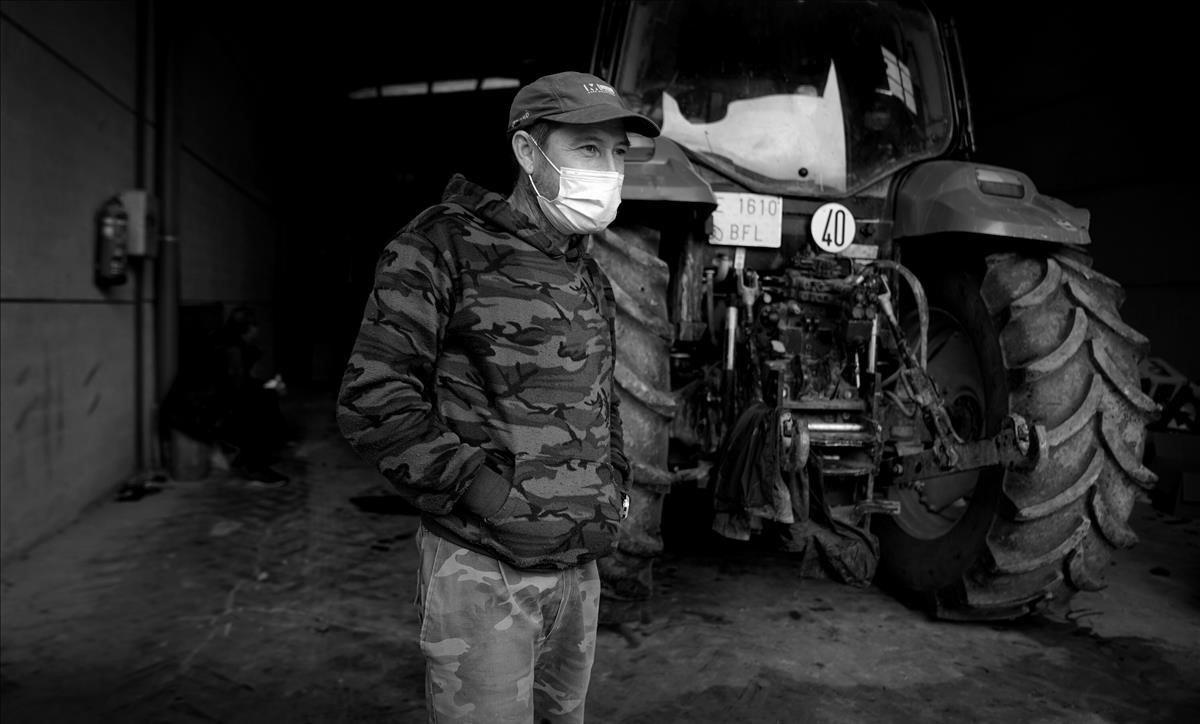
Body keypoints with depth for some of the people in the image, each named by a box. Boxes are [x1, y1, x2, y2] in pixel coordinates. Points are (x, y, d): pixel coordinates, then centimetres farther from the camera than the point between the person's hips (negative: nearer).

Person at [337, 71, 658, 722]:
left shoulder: (590, 278, 13)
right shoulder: (445, 247, -11)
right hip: (483, 570, -7)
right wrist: (489, 494, -19)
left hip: (579, 568, 7)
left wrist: (614, 483, 10)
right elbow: (372, 402, -16)